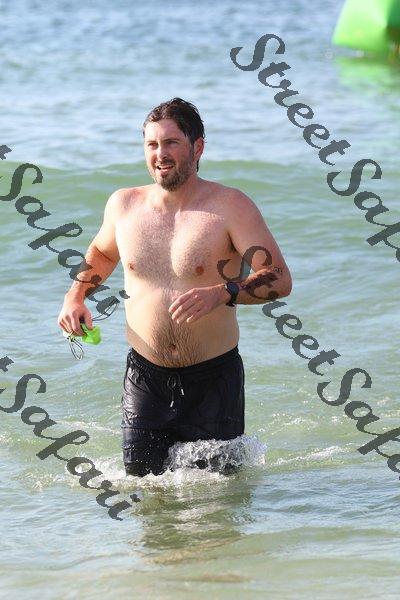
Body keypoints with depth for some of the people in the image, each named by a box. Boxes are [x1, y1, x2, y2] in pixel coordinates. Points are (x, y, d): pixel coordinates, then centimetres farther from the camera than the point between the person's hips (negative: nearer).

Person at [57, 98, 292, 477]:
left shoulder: (230, 207, -9)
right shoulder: (124, 205, 4)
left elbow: (280, 279, -16)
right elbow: (101, 252, 27)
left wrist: (222, 293, -32)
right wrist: (75, 297, 10)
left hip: (213, 378, -3)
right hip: (145, 376, 3)